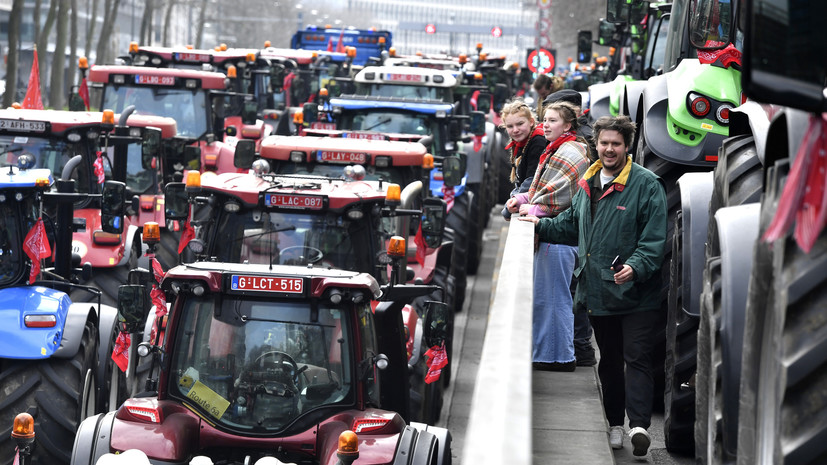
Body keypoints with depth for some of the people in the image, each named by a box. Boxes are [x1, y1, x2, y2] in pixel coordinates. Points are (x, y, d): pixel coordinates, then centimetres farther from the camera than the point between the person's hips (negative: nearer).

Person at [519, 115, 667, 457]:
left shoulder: (646, 185, -9)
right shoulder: (588, 185, 13)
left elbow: (655, 238, -14)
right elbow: (572, 226, 30)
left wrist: (636, 267, -28)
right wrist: (541, 225, 20)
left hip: (636, 296, -7)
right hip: (598, 293, 7)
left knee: (636, 358, -12)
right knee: (609, 361, 15)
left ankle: (639, 424, -21)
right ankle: (615, 423, 25)